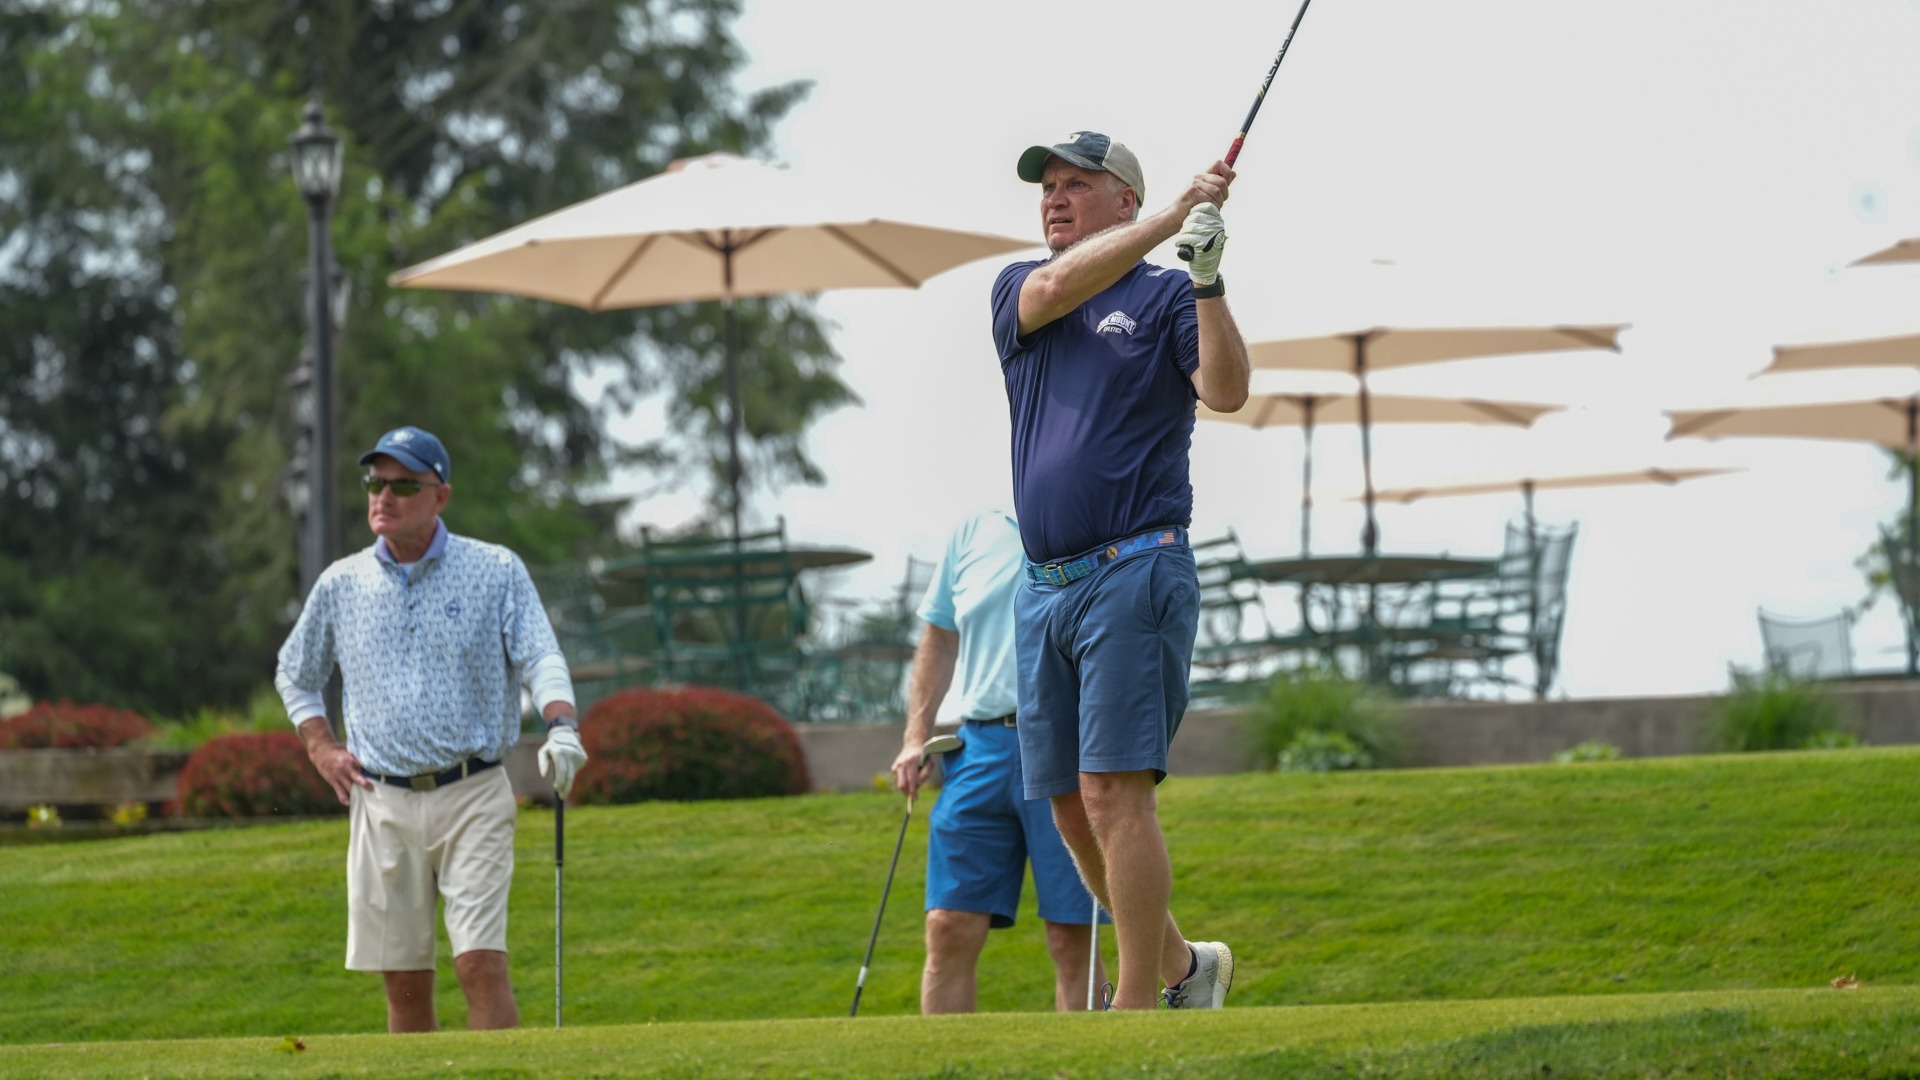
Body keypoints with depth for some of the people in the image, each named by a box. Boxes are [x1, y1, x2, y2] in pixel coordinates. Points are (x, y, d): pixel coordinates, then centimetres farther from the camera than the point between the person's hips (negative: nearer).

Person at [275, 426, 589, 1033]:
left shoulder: (497, 572, 3)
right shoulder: (341, 584, 9)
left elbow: (541, 658, -6)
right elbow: (295, 675, 22)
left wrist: (561, 727, -26)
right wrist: (322, 750, 7)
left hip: (472, 799, -3)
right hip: (382, 803, 3)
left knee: (481, 963, -14)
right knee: (405, 983, 4)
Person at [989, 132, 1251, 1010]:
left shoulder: (1166, 297, 2)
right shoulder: (1017, 291, 15)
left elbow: (1226, 391, -14)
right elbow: (1054, 288, -9)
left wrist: (1207, 280, -27)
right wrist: (1171, 218, -18)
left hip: (1134, 569, -6)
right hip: (1044, 584, 6)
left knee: (1114, 792, -14)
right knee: (1071, 809, 8)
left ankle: (1136, 1010, -13)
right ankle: (1181, 965, 24)